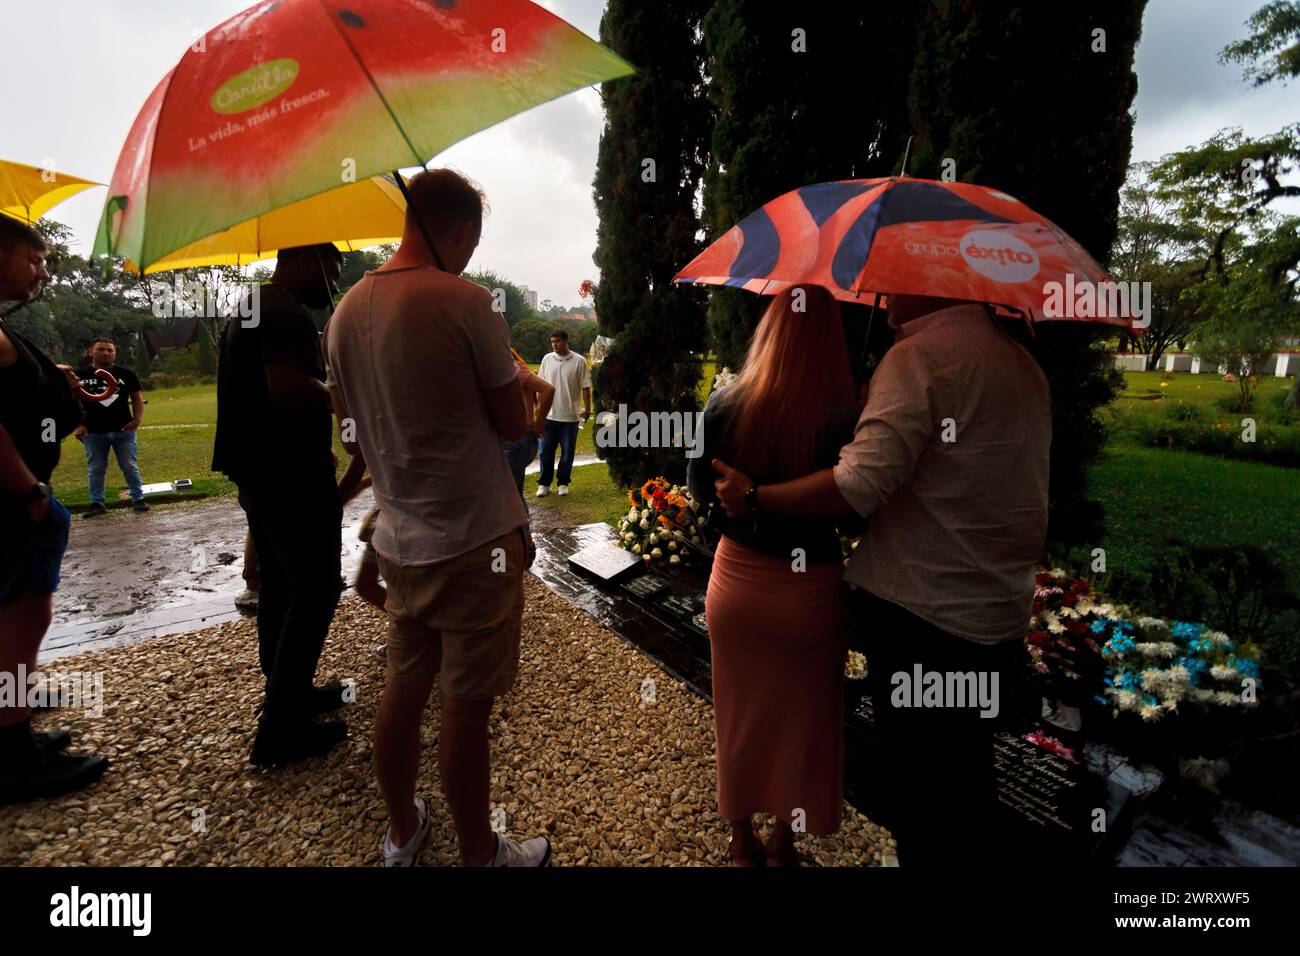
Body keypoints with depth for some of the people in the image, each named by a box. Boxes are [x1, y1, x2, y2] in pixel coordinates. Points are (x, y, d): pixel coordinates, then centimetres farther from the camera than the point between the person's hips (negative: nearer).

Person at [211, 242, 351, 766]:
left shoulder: (249, 309, 18)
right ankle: (281, 728, 3)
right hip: (294, 481, -11)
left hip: (259, 474, 11)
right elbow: (289, 388, -31)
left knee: (278, 587, 17)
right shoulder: (285, 311, -16)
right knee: (314, 593, -4)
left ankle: (287, 692, 31)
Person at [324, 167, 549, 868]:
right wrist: (512, 377, 7)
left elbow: (353, 437, 13)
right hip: (474, 540, -7)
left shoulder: (348, 310, 6)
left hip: (399, 539, 7)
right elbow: (514, 425, -10)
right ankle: (479, 855, 26)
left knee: (403, 687, 19)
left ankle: (402, 835, 38)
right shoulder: (465, 301, -15)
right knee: (465, 707, 6)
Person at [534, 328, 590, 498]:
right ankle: (544, 483, 17)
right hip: (549, 414, 2)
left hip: (570, 415, -2)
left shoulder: (579, 361, -5)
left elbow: (585, 387, -2)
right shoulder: (547, 359, 4)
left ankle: (563, 483, 21)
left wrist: (587, 409, -4)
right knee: (546, 451, 6)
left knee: (567, 452, 8)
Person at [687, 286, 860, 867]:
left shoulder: (725, 405, -12)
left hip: (737, 582, 3)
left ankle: (742, 839, 40)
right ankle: (783, 844, 38)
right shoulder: (843, 418, -20)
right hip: (810, 591, -2)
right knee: (801, 719, 19)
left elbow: (700, 490, -1)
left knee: (740, 715, 21)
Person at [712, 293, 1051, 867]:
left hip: (923, 614, -8)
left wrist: (753, 497, -16)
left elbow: (858, 487, -26)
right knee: (965, 781, 24)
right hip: (1001, 617, 8)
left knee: (918, 782, 10)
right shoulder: (1023, 362, 10)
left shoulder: (921, 354, -17)